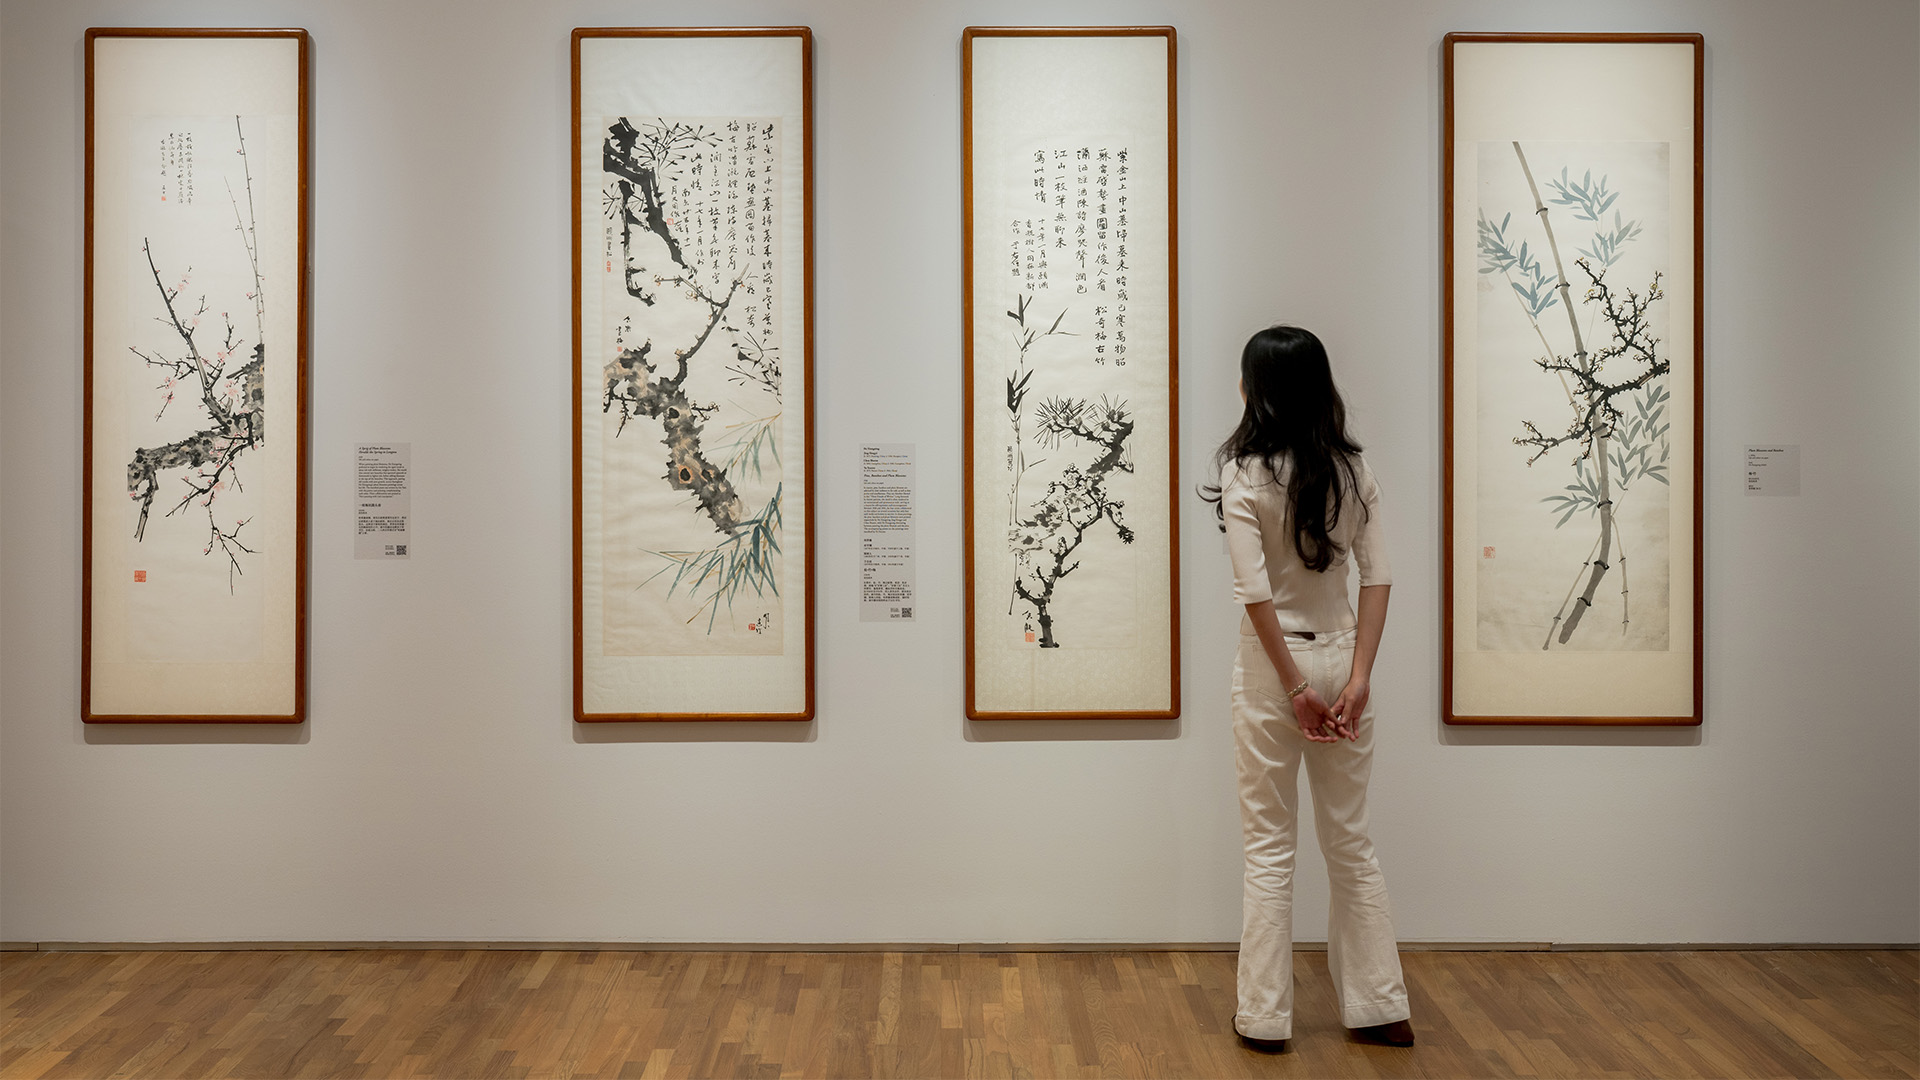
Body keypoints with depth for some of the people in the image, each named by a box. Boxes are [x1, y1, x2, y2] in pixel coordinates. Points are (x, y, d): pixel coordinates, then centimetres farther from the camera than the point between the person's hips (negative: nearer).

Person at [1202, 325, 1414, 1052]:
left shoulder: (1244, 475, -12)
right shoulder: (1353, 470, 2)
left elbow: (1256, 592, -18)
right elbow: (1377, 576, -3)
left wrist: (1295, 687, -13)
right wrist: (1358, 677, -6)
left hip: (1276, 664, -4)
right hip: (1342, 655, 4)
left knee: (1270, 846, 7)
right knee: (1350, 840, 16)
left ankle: (1265, 1017, 16)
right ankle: (1379, 1008, 24)